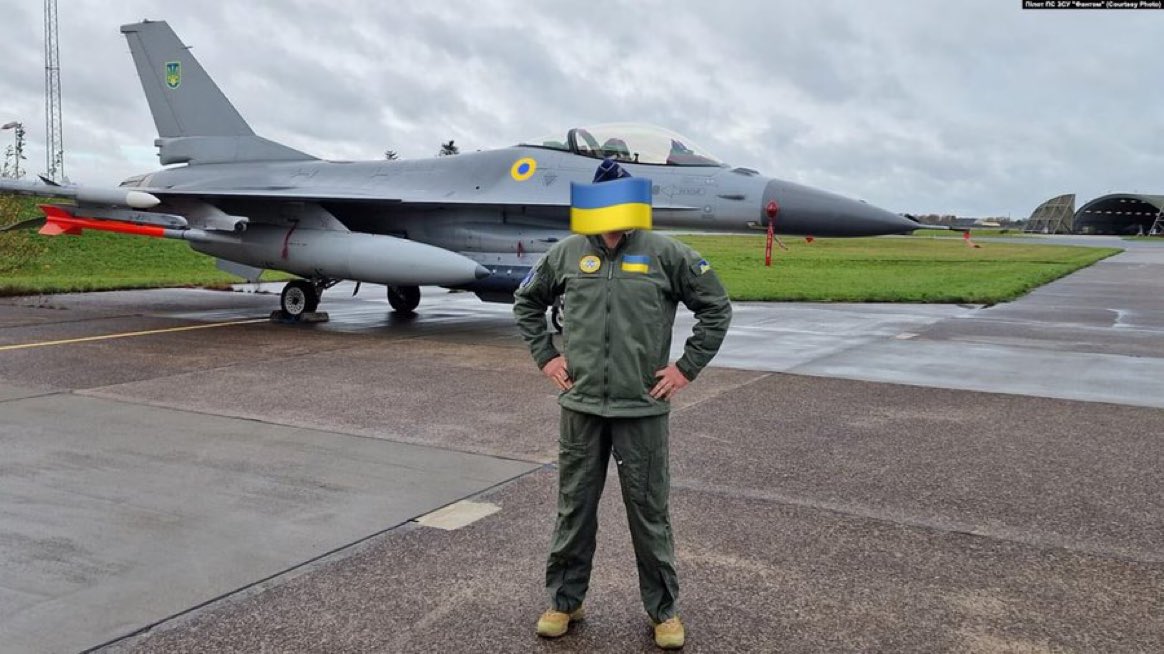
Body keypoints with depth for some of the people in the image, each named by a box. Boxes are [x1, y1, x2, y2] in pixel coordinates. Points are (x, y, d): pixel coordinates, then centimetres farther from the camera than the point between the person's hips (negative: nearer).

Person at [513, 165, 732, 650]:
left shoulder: (665, 254, -3)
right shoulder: (567, 252, 3)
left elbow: (716, 307, 1)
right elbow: (526, 302, 17)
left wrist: (687, 367, -2)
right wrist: (545, 356, 8)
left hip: (642, 408, -2)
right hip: (580, 405, 2)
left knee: (650, 513, 8)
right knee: (574, 509, 12)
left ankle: (663, 609, 25)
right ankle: (564, 600, 29)